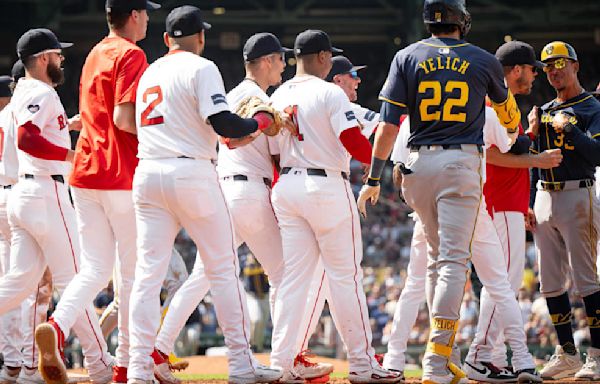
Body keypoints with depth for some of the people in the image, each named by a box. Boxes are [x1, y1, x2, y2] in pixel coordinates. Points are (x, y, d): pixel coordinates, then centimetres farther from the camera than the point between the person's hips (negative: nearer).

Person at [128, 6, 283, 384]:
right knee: (224, 268, 3)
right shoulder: (201, 68, -4)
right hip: (191, 172, -6)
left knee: (148, 271, 2)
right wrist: (260, 122, 5)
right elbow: (222, 123, -14)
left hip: (147, 173, 6)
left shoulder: (149, 73, 17)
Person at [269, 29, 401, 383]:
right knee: (346, 275, 0)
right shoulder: (330, 93, -10)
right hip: (327, 188, -6)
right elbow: (354, 143, -16)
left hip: (287, 186, 6)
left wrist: (278, 196, 17)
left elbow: (273, 151, 11)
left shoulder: (278, 97, 10)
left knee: (293, 276, 7)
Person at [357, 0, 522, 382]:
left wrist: (373, 179, 3)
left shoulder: (408, 57, 4)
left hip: (419, 164, 3)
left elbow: (389, 124, -2)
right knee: (454, 259, -6)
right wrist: (513, 132, 47)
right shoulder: (484, 61, 4)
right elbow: (507, 110, 24)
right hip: (462, 163, -3)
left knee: (437, 256, 16)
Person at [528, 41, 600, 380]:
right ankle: (567, 353, 13)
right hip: (544, 199, 7)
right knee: (550, 283, 6)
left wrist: (567, 128, -19)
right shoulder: (544, 111, 18)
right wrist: (532, 132, 3)